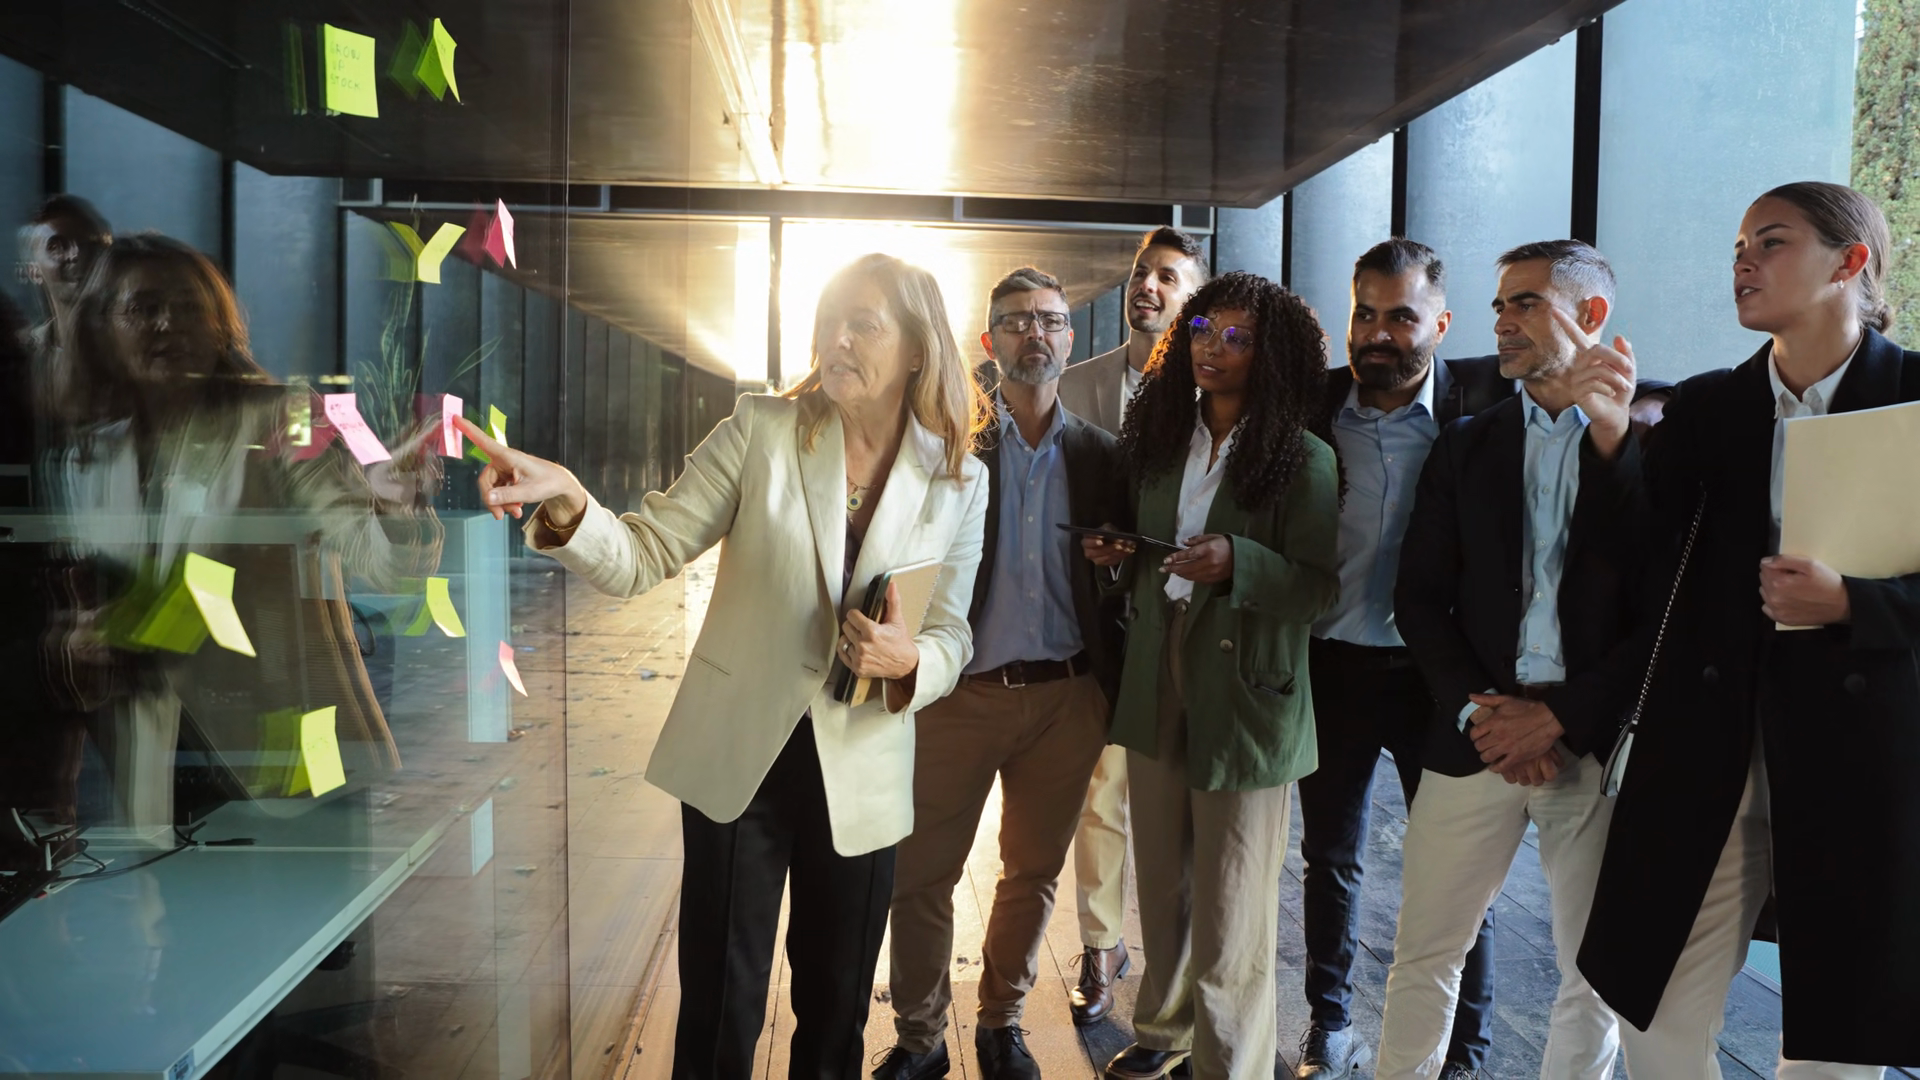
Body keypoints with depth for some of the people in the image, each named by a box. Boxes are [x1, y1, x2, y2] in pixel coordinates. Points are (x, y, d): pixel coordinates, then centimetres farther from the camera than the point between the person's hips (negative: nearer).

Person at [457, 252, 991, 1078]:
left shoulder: (959, 481, -2)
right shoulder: (761, 431, -7)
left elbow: (953, 640, 3)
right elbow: (643, 556, -9)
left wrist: (907, 658, -20)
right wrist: (567, 503, -29)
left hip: (861, 777, 2)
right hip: (738, 759, -1)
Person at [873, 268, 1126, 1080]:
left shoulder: (1099, 455, 5)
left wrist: (1114, 690, 1)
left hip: (1064, 698, 2)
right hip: (961, 696, -2)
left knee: (1033, 873, 14)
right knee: (920, 876, 4)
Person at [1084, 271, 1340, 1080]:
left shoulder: (1304, 460, -7)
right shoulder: (1161, 441, 10)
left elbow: (1320, 588, -11)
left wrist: (1236, 561, -25)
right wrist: (1118, 556, -1)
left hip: (1245, 696, -5)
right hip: (1157, 687, 5)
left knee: (1229, 909, 2)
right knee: (1161, 885, 15)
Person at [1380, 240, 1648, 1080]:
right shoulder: (1465, 445, 10)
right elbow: (1420, 597, 5)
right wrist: (1478, 709, -6)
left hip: (1599, 742, -2)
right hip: (1475, 740, 2)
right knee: (1424, 956, 7)